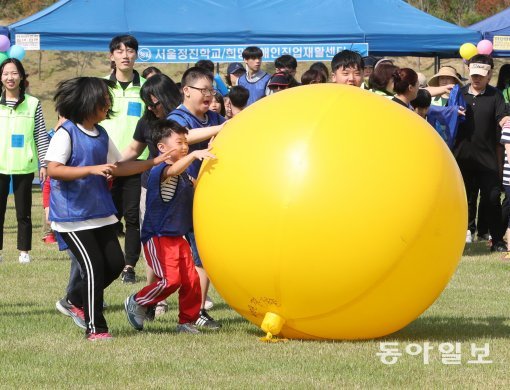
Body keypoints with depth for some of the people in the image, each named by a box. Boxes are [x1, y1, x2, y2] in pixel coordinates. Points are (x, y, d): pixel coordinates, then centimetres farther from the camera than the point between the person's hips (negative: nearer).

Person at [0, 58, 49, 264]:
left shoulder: (32, 103, 0)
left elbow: (41, 136, 2)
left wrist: (44, 163, -1)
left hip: (24, 166, -1)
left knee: (23, 212, 5)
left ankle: (24, 251, 12)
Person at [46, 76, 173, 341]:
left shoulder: (101, 135, 11)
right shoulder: (66, 133, -13)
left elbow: (117, 167, 20)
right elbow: (53, 170, -22)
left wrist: (154, 162, 14)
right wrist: (92, 170, -29)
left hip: (100, 214, 8)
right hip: (72, 217, -8)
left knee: (115, 263, 5)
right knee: (94, 267, -8)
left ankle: (76, 300, 27)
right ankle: (95, 328, 3)